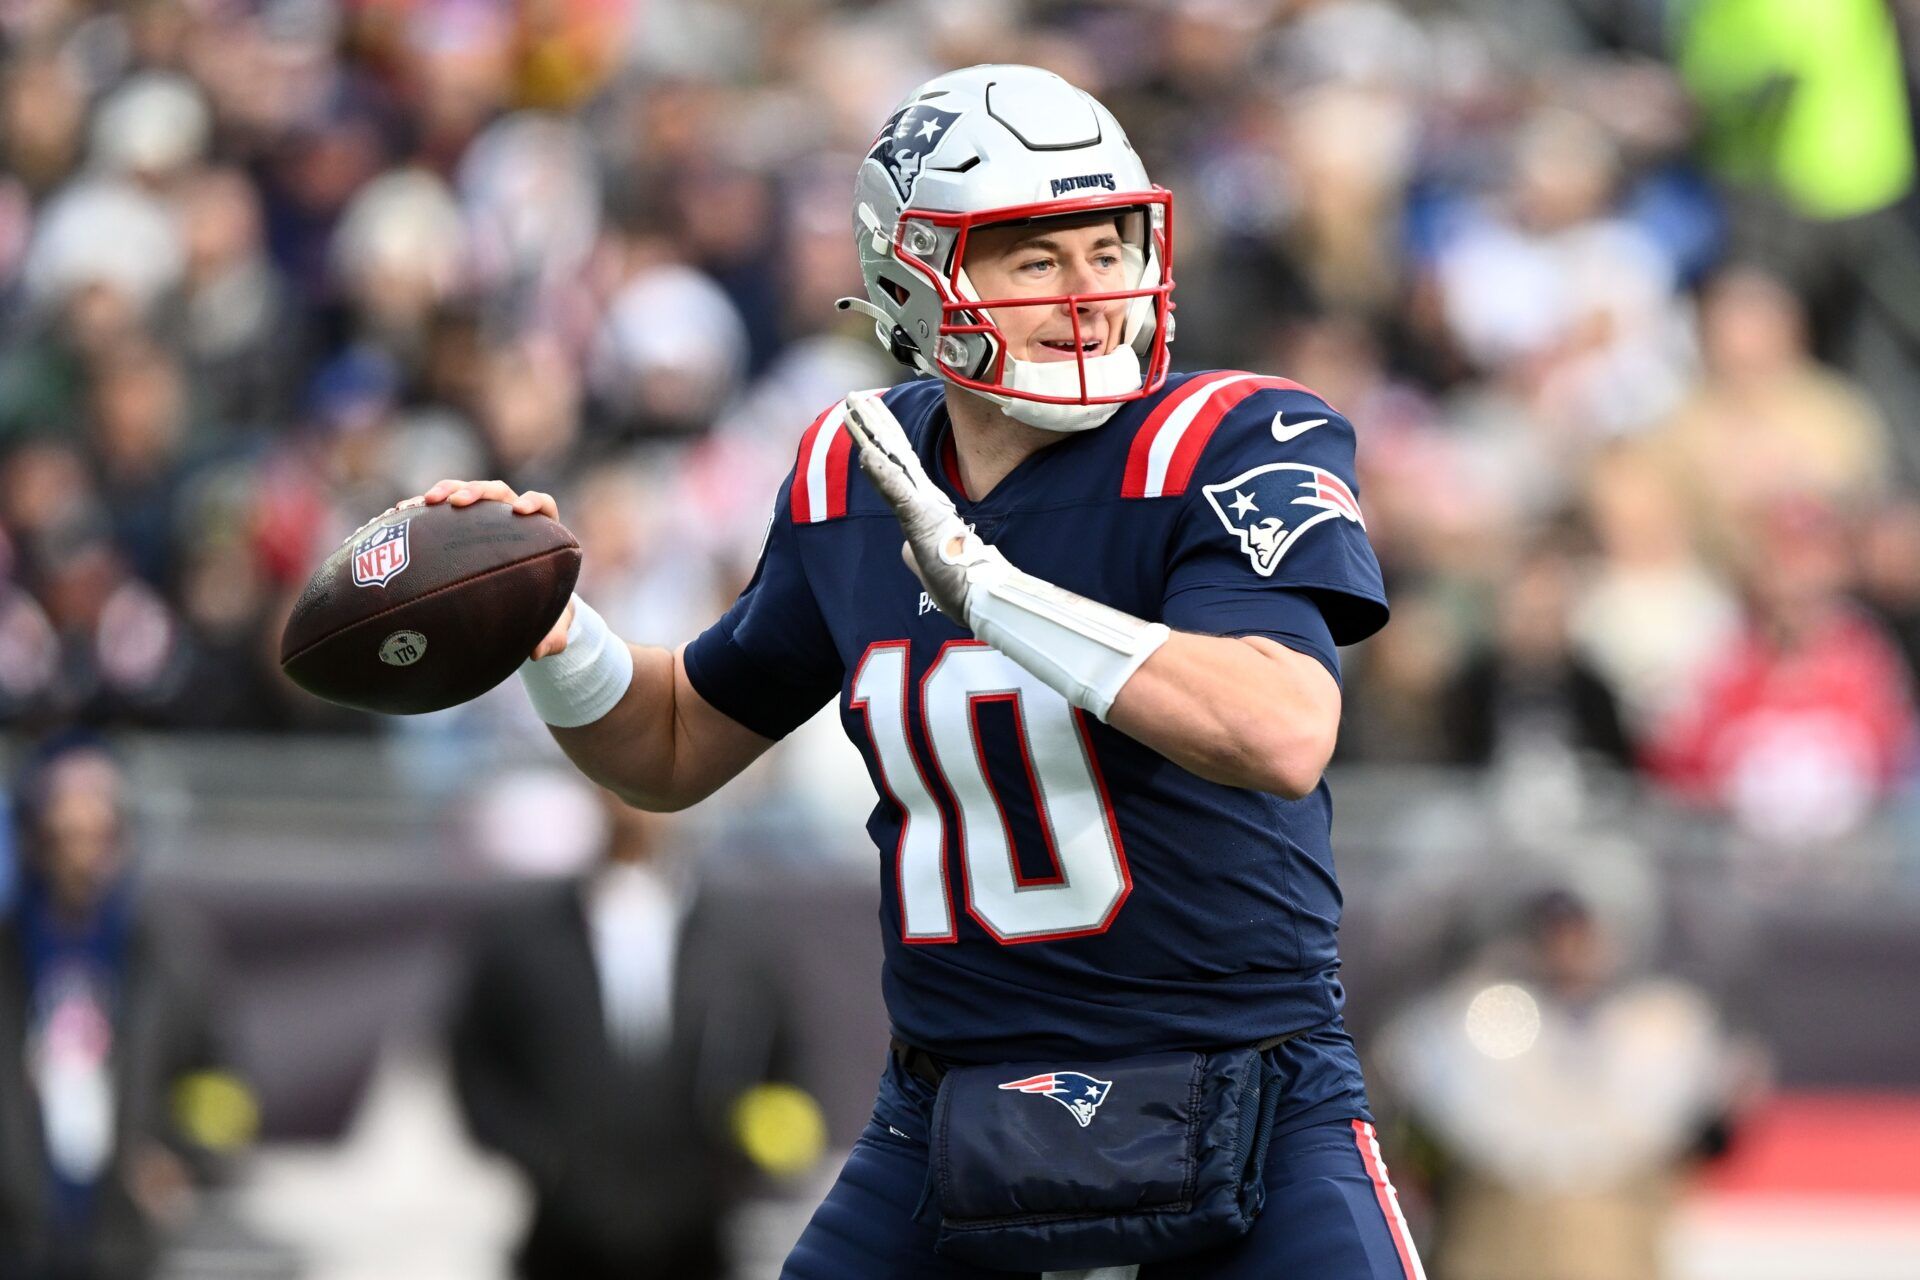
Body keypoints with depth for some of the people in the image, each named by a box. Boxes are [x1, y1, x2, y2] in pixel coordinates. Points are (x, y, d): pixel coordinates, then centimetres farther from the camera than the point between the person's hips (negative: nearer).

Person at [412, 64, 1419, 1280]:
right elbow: (675, 750, 20)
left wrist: (980, 581, -30)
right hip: (950, 1118, 4)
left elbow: (1284, 738, -30)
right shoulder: (855, 485, 5)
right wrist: (542, 625, -1)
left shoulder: (1226, 448, -12)